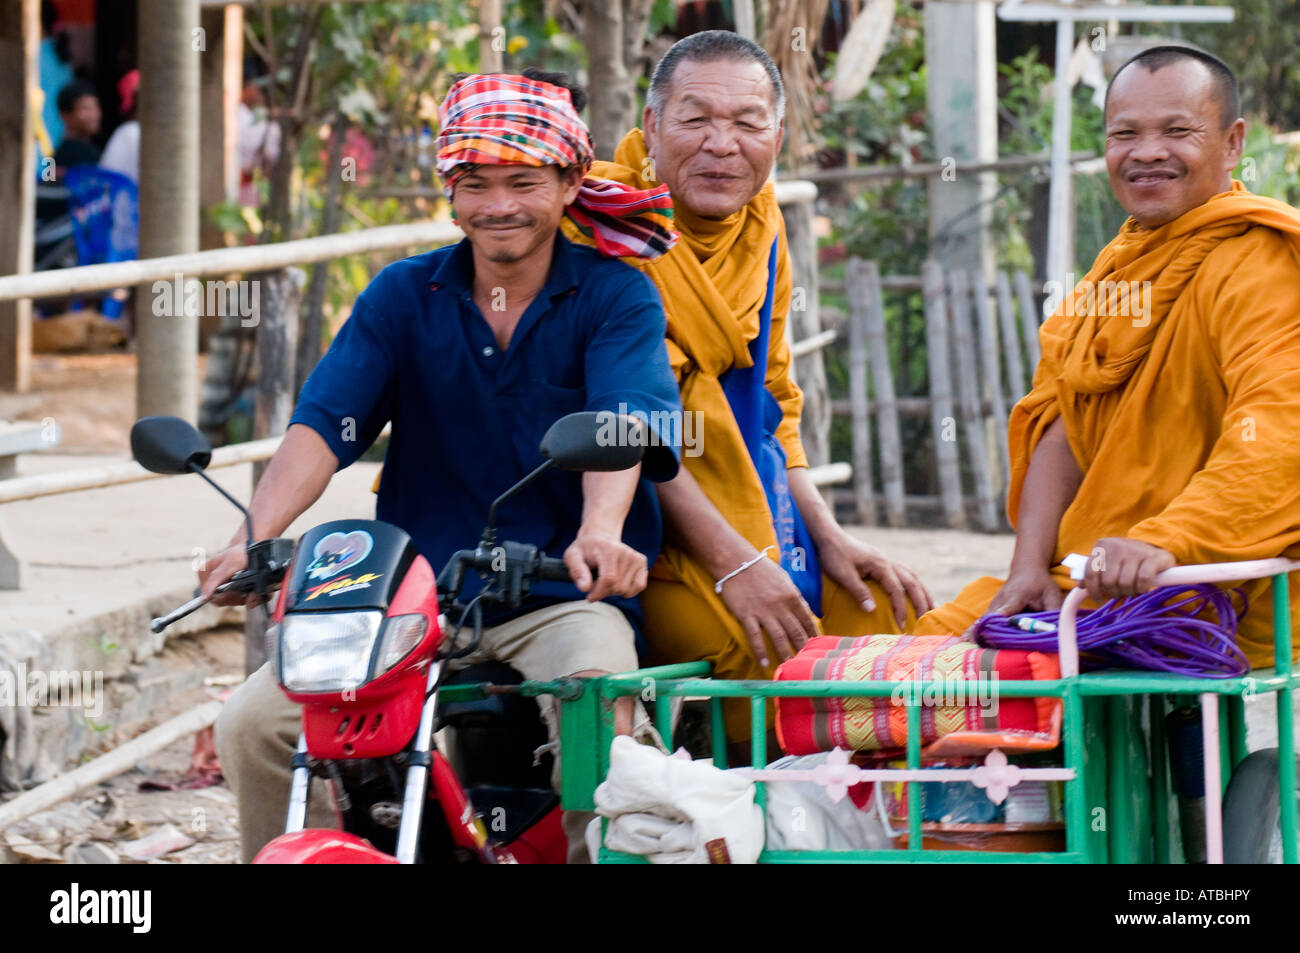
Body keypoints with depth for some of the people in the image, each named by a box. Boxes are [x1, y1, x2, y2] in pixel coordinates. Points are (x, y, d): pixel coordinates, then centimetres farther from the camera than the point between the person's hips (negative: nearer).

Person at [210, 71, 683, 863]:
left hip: (565, 597, -3)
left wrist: (600, 535, -39)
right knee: (252, 724, -17)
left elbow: (623, 425, -17)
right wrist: (257, 537, -23)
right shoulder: (403, 296, 9)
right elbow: (324, 425, -3)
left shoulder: (615, 298, 2)